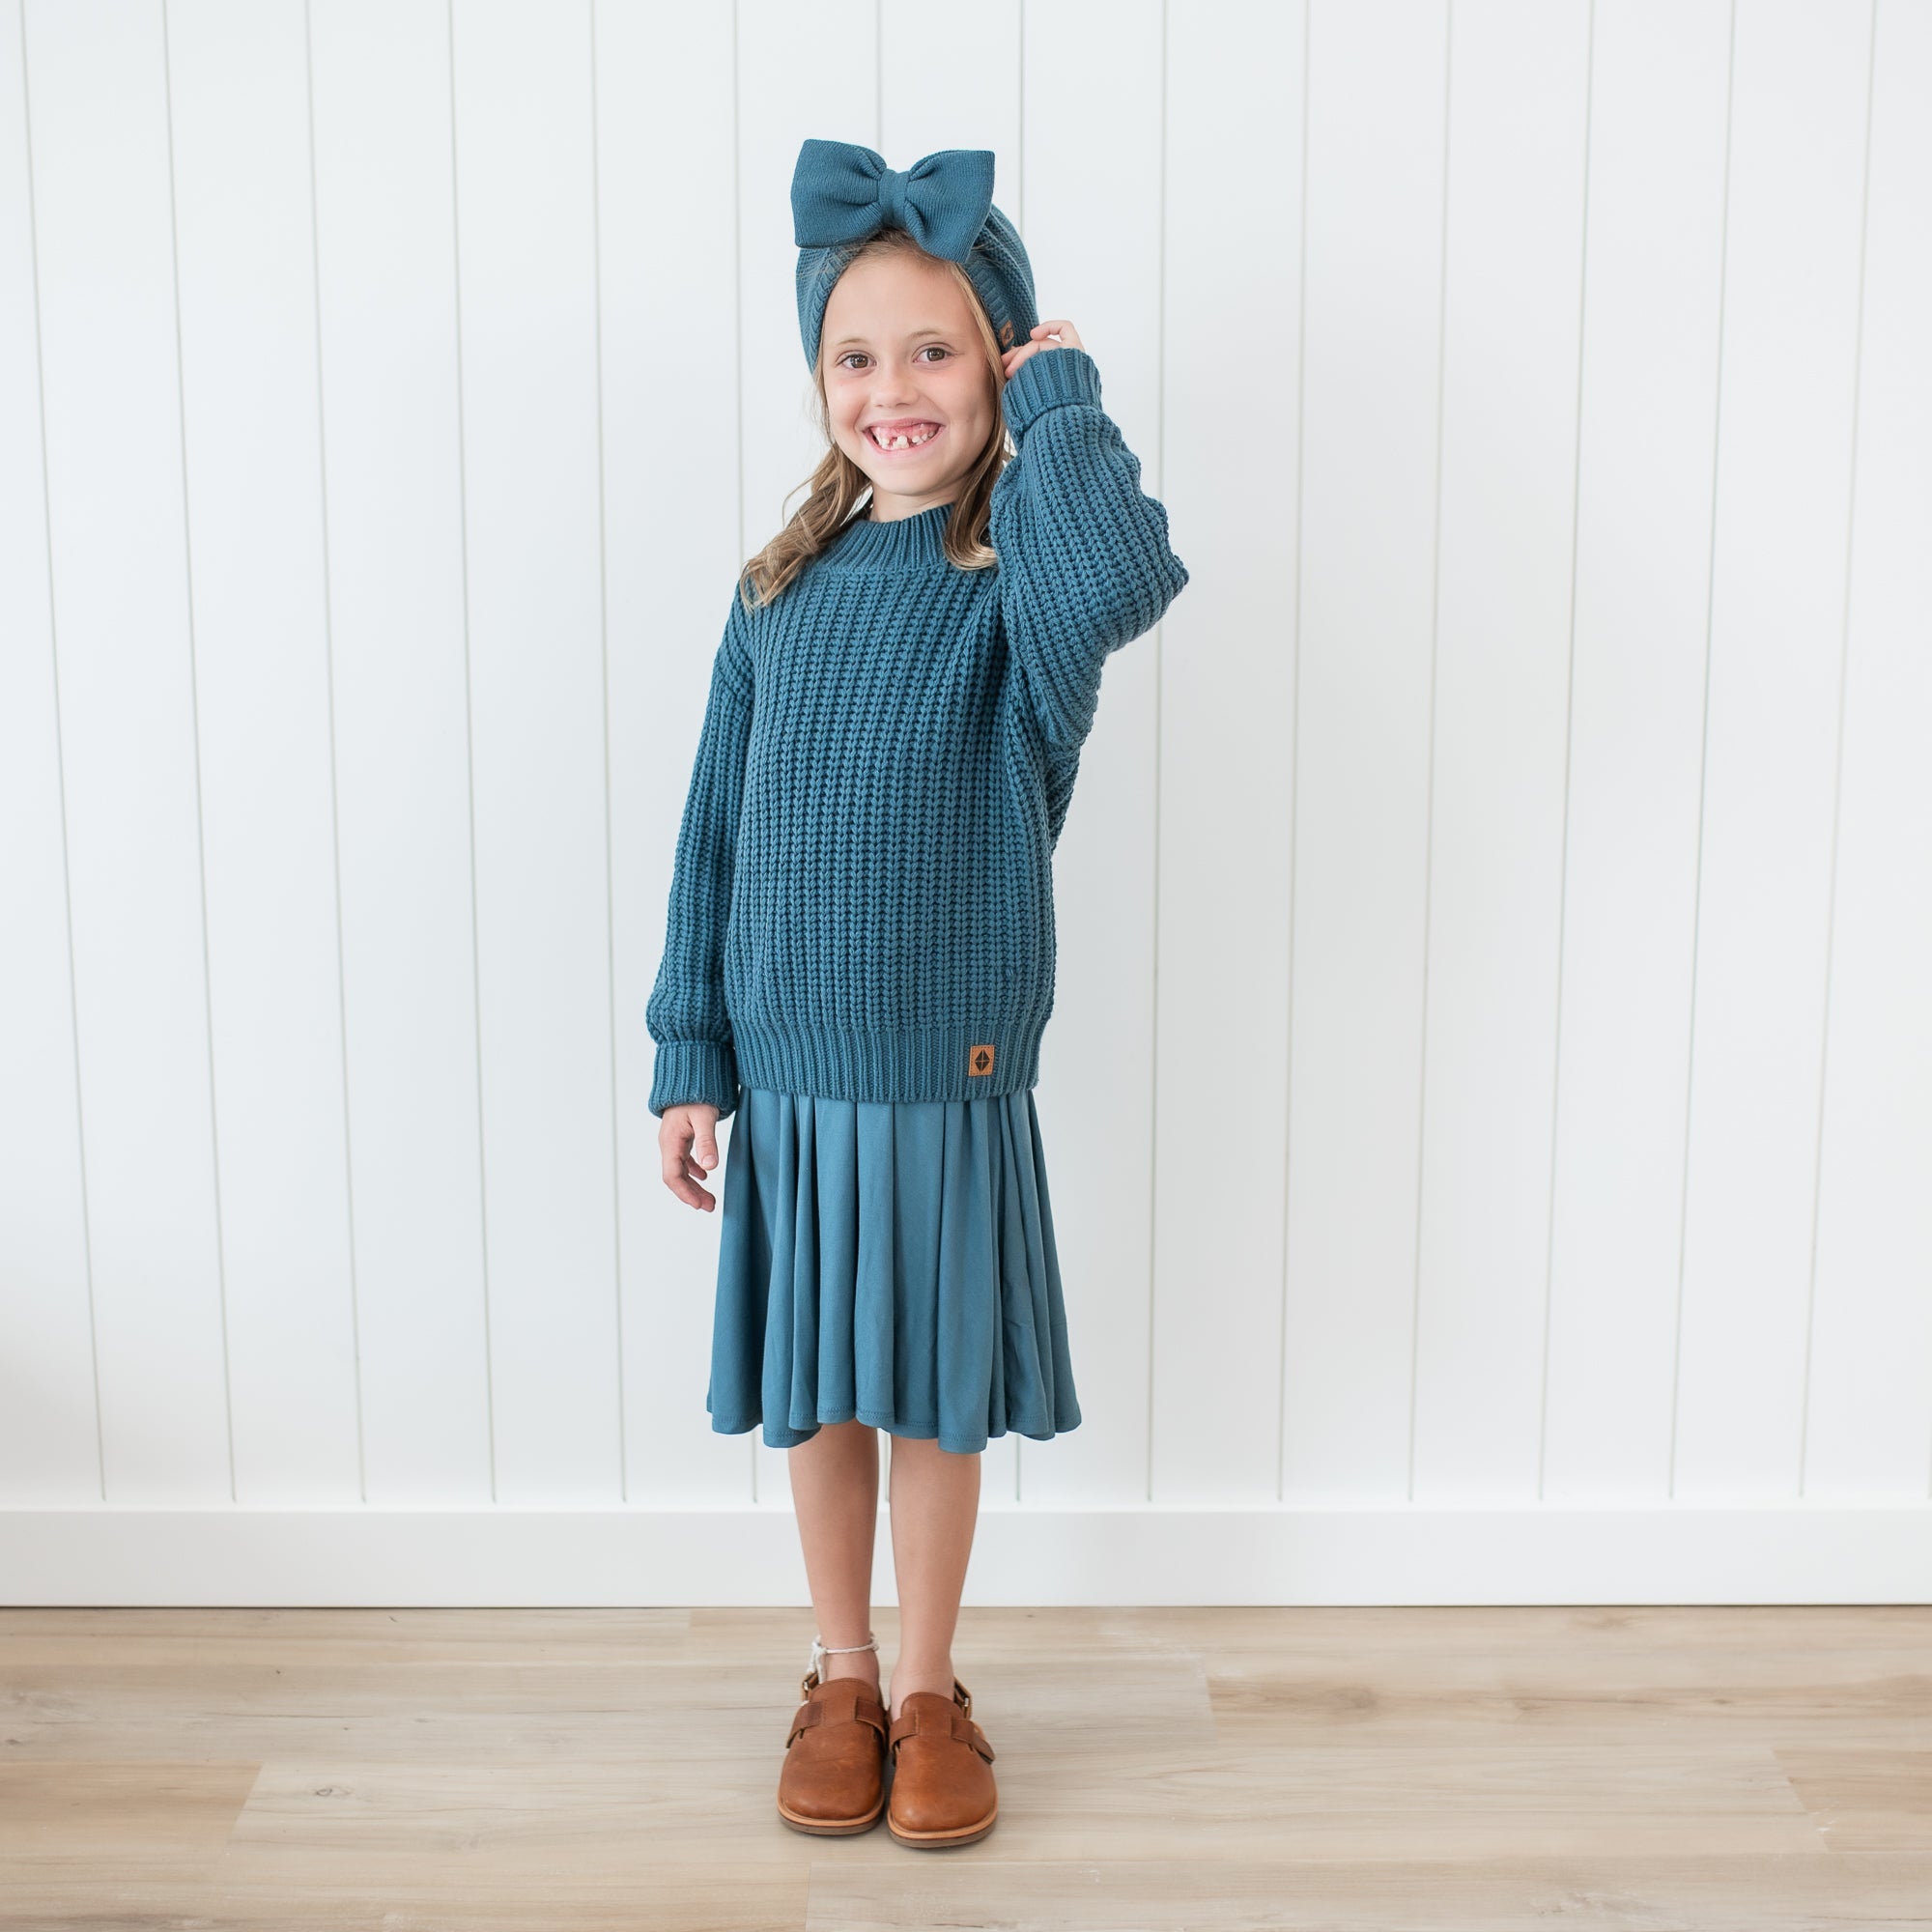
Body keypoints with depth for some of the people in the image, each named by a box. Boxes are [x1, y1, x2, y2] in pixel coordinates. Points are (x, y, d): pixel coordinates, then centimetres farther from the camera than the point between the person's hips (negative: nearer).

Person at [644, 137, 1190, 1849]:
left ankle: (932, 1692, 34)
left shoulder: (1019, 570, -7)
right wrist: (689, 1057, 3)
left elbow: (1124, 584, -34)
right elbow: (714, 835, 5)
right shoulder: (784, 591, 3)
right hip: (788, 1069, 3)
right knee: (816, 1394, 15)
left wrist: (1059, 403, -19)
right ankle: (842, 1679, 36)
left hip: (952, 1075, -3)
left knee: (937, 1397, 12)